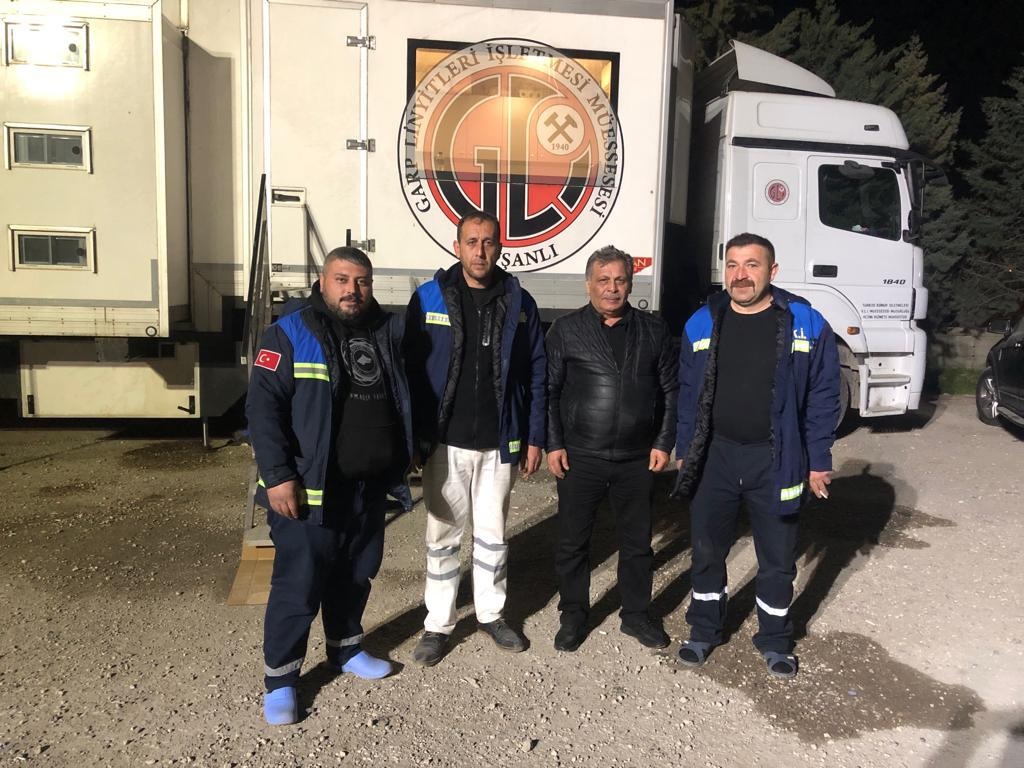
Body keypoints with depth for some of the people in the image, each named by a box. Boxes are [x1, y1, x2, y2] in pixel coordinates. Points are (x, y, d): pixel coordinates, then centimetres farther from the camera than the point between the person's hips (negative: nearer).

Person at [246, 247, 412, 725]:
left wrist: (399, 464, 16)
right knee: (299, 585, 0)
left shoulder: (388, 333, 7)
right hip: (311, 490, -5)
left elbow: (402, 403, 19)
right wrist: (278, 476, -19)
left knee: (356, 576, 19)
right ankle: (279, 680, 16)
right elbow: (263, 409, -14)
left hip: (369, 488, 6)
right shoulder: (290, 334, -9)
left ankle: (346, 650, 39)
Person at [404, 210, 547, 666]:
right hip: (445, 443, -1)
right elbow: (410, 371, -3)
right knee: (443, 535, 8)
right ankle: (438, 625, 22)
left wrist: (534, 438, 2)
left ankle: (491, 614, 32)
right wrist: (414, 437, -7)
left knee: (493, 533, 14)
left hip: (500, 442, 2)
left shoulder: (519, 303, 2)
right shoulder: (428, 299, -4)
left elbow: (535, 375, 5)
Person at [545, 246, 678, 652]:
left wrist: (664, 443, 1)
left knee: (637, 542, 14)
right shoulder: (566, 330, -1)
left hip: (638, 459, 2)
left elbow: (670, 391, 7)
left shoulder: (654, 331, 5)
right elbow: (548, 390, -1)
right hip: (579, 458, -1)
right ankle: (573, 616, 26)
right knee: (573, 541, 8)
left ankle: (636, 615, 31)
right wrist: (553, 445, -6)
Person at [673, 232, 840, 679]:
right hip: (715, 456, 2)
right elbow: (688, 393, 6)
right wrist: (684, 451, 6)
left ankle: (774, 640, 33)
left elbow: (823, 397, -3)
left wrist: (818, 461, -4)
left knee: (777, 558, 12)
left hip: (776, 460, -2)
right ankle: (704, 630, 34)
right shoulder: (702, 323, 0)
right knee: (707, 549, 14)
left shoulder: (806, 323, -7)